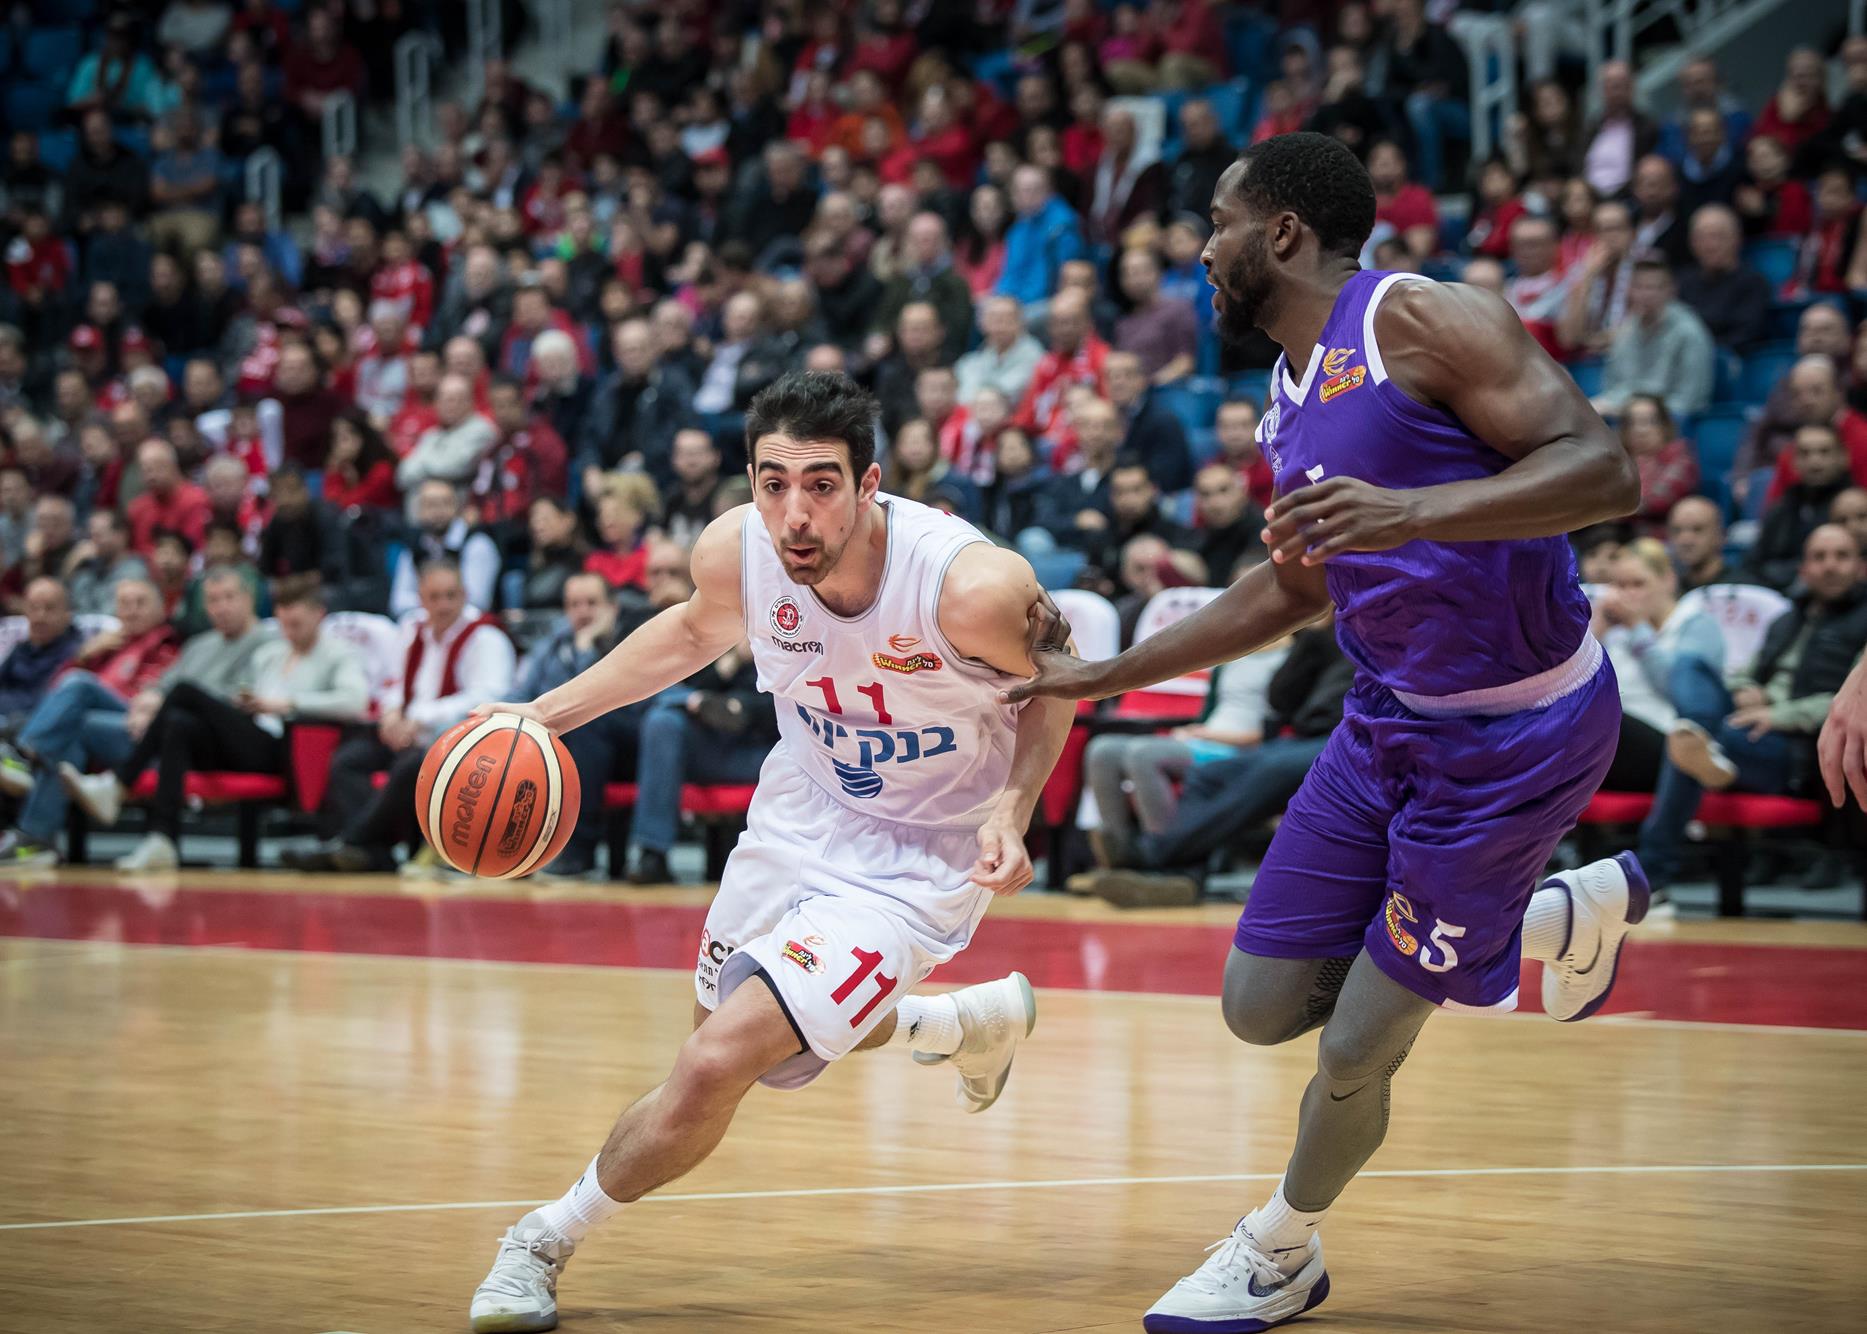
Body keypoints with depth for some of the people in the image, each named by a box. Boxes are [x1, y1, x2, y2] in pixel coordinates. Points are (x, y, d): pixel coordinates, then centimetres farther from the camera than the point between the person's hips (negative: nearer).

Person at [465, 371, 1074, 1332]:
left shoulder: (971, 585, -32)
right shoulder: (735, 551, -20)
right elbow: (697, 629, 7)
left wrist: (1011, 810, -25)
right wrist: (550, 712, 0)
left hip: (919, 856, -6)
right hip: (802, 811, 6)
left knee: (717, 1066, -17)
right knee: (727, 1033, 25)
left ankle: (548, 1239, 7)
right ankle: (969, 1023, 47)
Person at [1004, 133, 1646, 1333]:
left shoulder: (1422, 321, -18)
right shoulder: (1289, 403, 9)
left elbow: (1605, 472, -26)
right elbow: (1296, 588, 22)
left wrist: (1411, 511, -40)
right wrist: (1102, 678, 21)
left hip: (1515, 732, -9)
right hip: (1392, 718, 9)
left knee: (1357, 1050, -3)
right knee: (1262, 1004, 9)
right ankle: (1571, 914, 26)